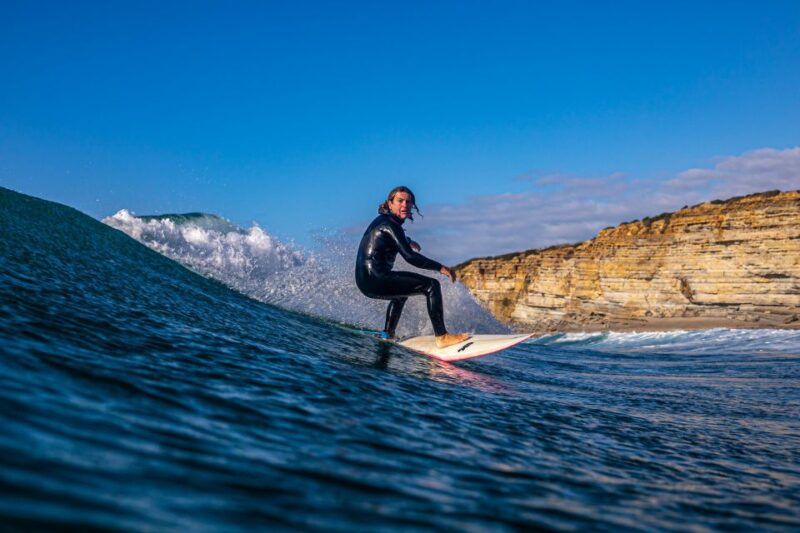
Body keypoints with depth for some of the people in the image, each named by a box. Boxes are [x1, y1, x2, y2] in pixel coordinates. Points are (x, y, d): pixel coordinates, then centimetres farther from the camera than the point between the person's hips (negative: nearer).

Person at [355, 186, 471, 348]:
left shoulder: (382, 220, 16)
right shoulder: (390, 224, -12)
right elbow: (409, 256, -21)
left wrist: (408, 241, 54)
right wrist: (440, 267, -17)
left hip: (365, 279, 10)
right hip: (375, 280, -10)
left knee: (403, 288, 39)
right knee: (431, 286, -13)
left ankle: (388, 334, 36)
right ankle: (442, 337, -19)